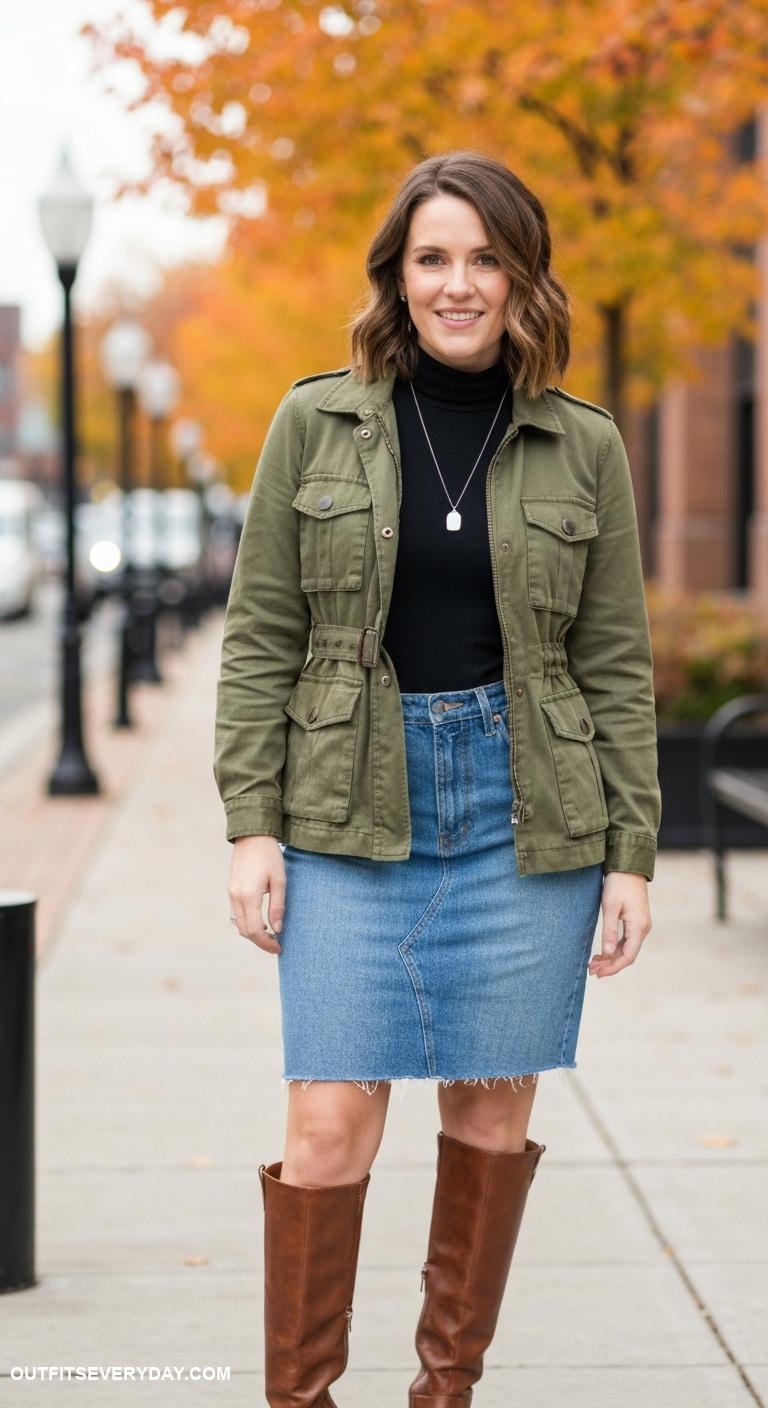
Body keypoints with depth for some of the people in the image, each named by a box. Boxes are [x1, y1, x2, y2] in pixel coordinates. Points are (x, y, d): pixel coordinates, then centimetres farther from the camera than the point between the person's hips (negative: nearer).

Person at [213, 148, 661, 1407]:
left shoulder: (584, 448, 4)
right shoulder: (315, 425, 3)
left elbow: (617, 666, 5)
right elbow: (259, 640, 3)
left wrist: (633, 854, 1)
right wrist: (252, 823, -4)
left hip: (526, 813, 1)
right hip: (351, 809, -1)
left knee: (492, 1108, 7)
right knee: (331, 1122, -6)